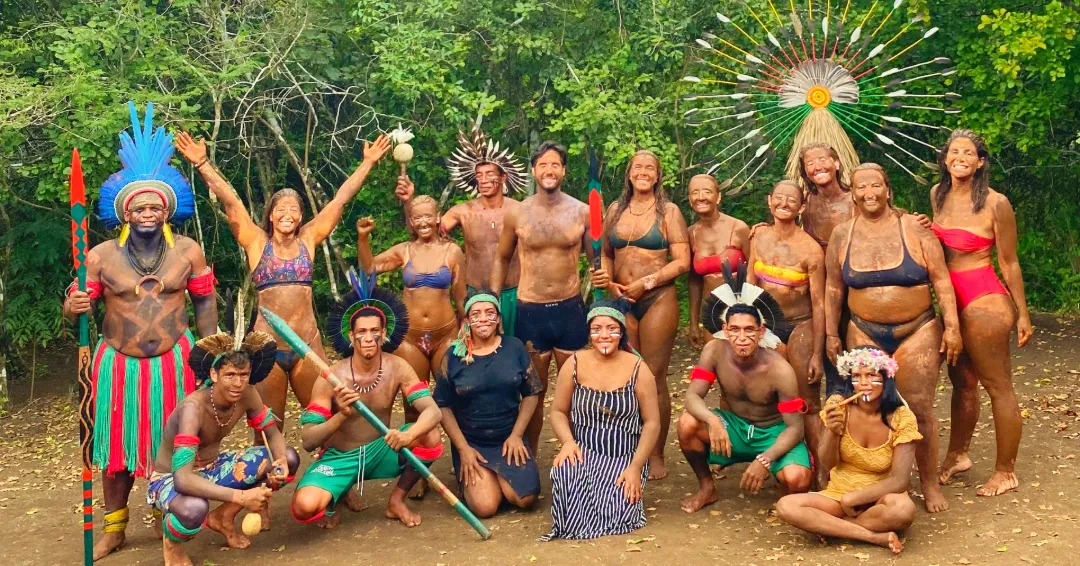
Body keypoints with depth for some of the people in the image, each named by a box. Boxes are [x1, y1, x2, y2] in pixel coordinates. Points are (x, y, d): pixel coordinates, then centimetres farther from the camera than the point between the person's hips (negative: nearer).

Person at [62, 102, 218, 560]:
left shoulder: (188, 250, -3)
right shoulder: (101, 256, -5)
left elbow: (205, 300, 5)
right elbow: (75, 306, -3)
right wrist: (74, 306, -27)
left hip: (174, 361, 0)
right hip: (118, 363, 0)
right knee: (118, 447, 8)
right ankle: (114, 528, 22)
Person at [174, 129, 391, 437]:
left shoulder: (308, 239, 8)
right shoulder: (257, 242, 4)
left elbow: (340, 199, 8)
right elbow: (230, 201, -4)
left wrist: (368, 163, 10)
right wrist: (202, 163, -10)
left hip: (308, 344, 2)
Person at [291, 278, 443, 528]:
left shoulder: (397, 368, -11)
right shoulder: (331, 378, -18)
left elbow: (433, 411, -23)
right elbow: (308, 441, -20)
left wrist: (409, 434, -45)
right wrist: (341, 415, -39)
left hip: (379, 451, 2)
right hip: (339, 458, -2)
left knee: (430, 436, -25)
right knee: (304, 506, -32)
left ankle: (396, 501, -1)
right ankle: (336, 495, 7)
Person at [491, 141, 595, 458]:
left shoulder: (581, 212, -2)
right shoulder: (517, 214, -1)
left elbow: (596, 260, 7)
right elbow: (502, 259, 11)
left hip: (571, 309, 0)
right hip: (530, 312, 0)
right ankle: (529, 458, 23)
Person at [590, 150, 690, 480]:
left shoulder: (668, 211, 1)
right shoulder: (615, 209, 13)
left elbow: (682, 261, -5)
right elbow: (606, 254, 18)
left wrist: (645, 283, -11)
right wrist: (606, 277, -3)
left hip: (658, 300, -3)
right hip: (622, 301, 3)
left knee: (654, 378, 0)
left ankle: (657, 456, 10)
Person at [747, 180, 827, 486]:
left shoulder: (810, 250, -12)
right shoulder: (759, 237, 1)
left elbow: (818, 304, -10)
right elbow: (749, 285, 8)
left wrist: (817, 354, -11)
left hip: (800, 328, -5)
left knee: (808, 406, -2)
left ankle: (822, 474, 6)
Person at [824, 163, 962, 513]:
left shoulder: (914, 229, -5)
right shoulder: (842, 235, 2)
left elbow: (941, 281, -3)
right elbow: (833, 288, 9)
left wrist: (951, 327, -7)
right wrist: (831, 334, 7)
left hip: (917, 332, -2)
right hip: (865, 334, 2)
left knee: (920, 410, 0)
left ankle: (930, 483, 14)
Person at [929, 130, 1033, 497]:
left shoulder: (996, 204, -13)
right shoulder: (937, 195, 5)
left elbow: (1009, 263, -7)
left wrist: (1022, 314, -3)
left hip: (984, 300, -7)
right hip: (951, 299, 7)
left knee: (997, 386, 2)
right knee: (962, 383, 19)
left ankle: (1006, 473, 14)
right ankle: (957, 457, 33)